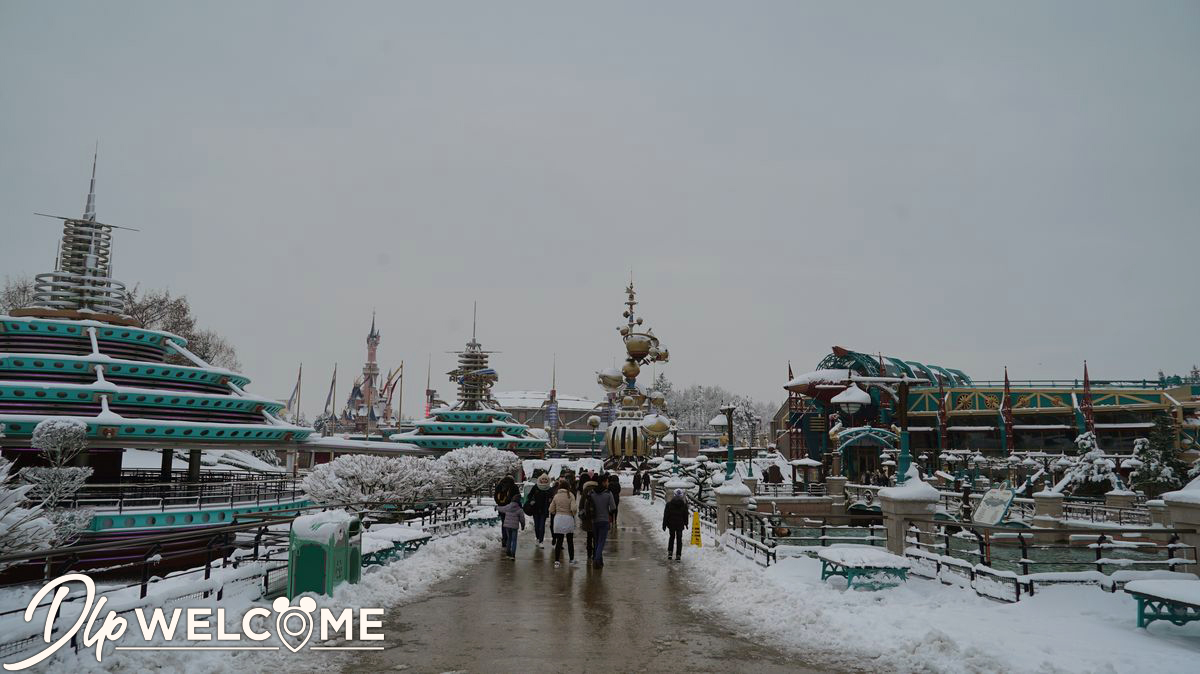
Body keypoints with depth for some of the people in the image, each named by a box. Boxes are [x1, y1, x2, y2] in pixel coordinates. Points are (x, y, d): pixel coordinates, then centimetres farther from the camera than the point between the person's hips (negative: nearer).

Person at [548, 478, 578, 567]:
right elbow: (573, 509, -16)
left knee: (559, 541, 3)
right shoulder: (570, 495, -6)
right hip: (568, 518, -2)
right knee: (570, 540, 15)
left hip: (558, 519, 2)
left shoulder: (556, 496, 3)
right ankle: (571, 559, 27)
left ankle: (556, 561, -4)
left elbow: (551, 510, 5)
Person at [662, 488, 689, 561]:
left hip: (671, 524, 1)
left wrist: (664, 525, 2)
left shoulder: (669, 504, -7)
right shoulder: (684, 504, -5)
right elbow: (686, 515, 3)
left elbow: (666, 515, -5)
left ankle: (669, 552, 9)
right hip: (680, 525, 0)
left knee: (672, 537, 20)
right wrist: (686, 524, 16)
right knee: (679, 539, 7)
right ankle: (678, 556, 2)